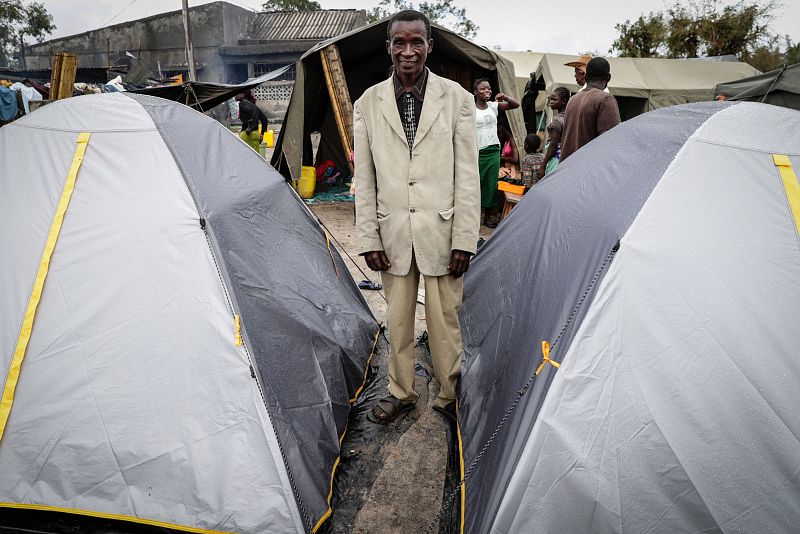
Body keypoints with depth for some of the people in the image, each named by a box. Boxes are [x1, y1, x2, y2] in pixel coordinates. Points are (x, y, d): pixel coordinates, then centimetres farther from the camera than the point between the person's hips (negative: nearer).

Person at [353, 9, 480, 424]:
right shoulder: (367, 103, 5)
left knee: (445, 319, 7)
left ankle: (449, 395, 28)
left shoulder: (457, 98, 0)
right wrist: (368, 239, 0)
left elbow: (467, 175, -2)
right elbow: (364, 180, 5)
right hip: (393, 232, 2)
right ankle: (400, 392, 33)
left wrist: (465, 239, -7)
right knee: (397, 318, 14)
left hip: (441, 231, -2)